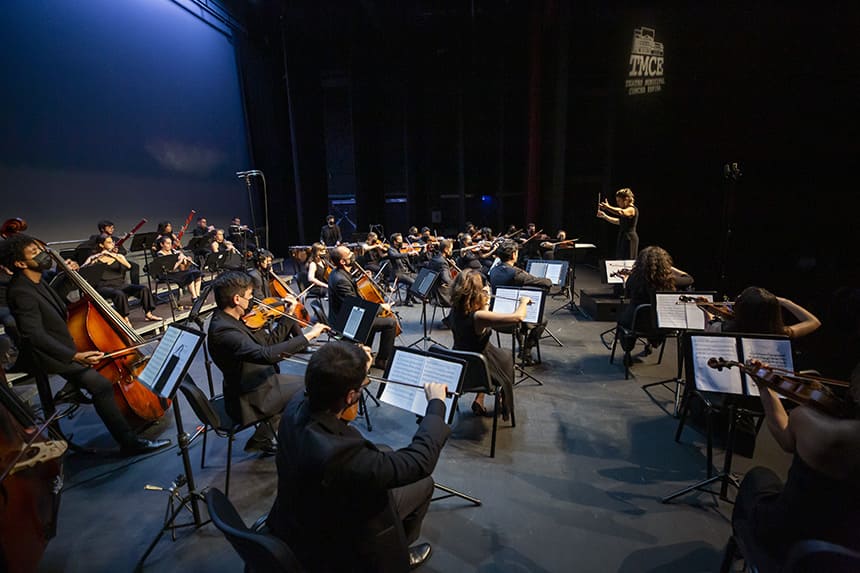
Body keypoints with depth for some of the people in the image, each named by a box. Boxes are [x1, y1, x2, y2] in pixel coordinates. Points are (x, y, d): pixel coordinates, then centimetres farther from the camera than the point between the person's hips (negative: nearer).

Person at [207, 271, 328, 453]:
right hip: (250, 399, -9)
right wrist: (308, 336, -38)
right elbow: (266, 354, -41)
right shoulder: (224, 330, -29)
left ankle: (261, 440, 27)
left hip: (258, 382, 9)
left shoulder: (230, 320, 0)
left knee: (303, 382, 22)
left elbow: (269, 341, 5)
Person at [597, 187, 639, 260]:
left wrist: (608, 207, -31)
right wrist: (605, 216, 20)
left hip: (629, 238, -10)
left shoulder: (632, 209, -13)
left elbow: (621, 212, -35)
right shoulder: (626, 210, 16)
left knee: (627, 262, -8)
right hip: (623, 237, 10)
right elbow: (618, 221, 27)